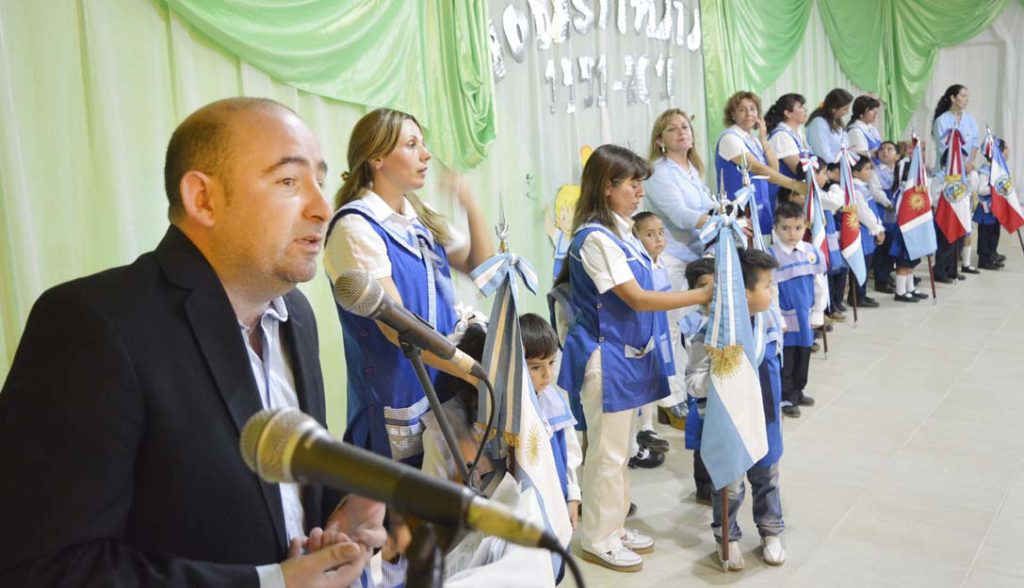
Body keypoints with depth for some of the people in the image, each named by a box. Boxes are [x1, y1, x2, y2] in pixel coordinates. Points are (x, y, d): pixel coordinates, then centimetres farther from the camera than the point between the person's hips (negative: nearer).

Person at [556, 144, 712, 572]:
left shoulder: (619, 231, 9)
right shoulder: (595, 238, -19)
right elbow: (636, 298, -20)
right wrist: (702, 295, -18)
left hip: (627, 353, 9)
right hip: (606, 357, -9)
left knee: (619, 449, 19)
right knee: (607, 453, 3)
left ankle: (614, 526, 33)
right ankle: (598, 539, 19)